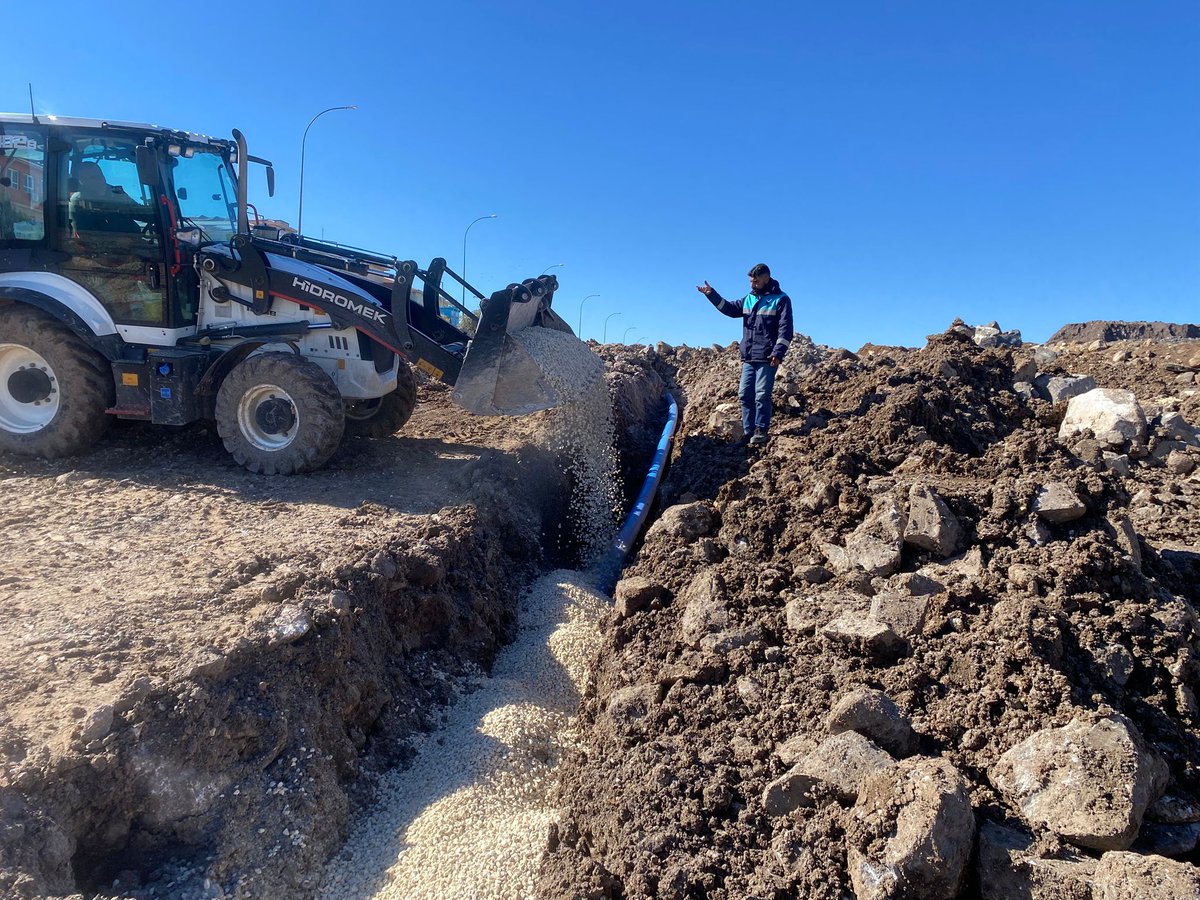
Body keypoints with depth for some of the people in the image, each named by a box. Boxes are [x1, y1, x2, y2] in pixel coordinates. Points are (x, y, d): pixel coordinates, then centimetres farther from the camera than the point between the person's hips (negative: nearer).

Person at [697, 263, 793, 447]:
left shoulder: (780, 300, -3)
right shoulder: (749, 299, 16)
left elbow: (785, 329, -9)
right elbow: (729, 308, 17)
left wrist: (778, 353, -19)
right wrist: (712, 295, 4)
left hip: (767, 358, -6)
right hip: (748, 358, 7)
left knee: (762, 395, -7)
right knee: (745, 394, 4)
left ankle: (761, 431, 1)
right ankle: (749, 432, 11)